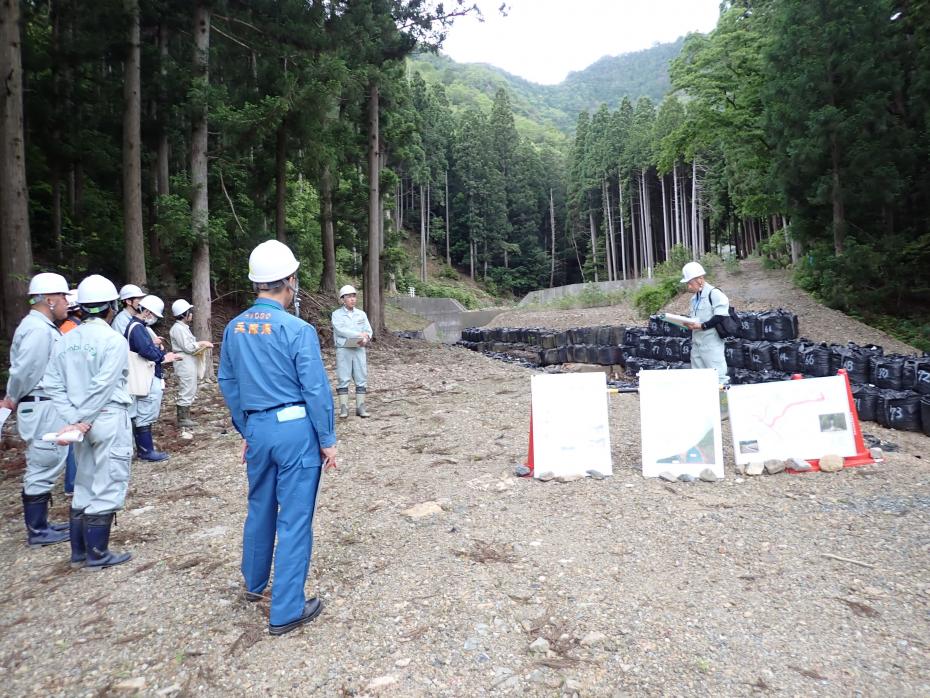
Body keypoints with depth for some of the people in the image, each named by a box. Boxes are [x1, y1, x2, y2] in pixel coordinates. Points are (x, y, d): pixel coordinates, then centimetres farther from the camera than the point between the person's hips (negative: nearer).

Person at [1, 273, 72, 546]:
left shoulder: (43, 327, 14)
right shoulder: (38, 329, -18)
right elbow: (23, 370, -19)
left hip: (49, 407, 10)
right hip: (42, 409, -10)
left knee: (43, 468, 17)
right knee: (43, 468, -1)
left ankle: (39, 524, 28)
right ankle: (37, 531, 9)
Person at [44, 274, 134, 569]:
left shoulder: (66, 340, 5)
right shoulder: (114, 340, -12)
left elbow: (54, 384, 0)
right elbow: (102, 387, -18)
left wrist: (73, 419, -5)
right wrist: (81, 420, -12)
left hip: (81, 421, 6)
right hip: (109, 420, -6)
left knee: (84, 485, 18)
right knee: (106, 487, 4)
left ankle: (79, 552, 27)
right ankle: (97, 554, 12)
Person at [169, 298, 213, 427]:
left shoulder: (184, 327, 18)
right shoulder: (178, 328, -14)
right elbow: (188, 347, -18)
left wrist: (201, 344, 7)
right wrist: (202, 343, -10)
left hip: (189, 365, 11)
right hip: (185, 365, -11)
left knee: (189, 392, 14)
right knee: (186, 392, -5)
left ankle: (185, 416, 21)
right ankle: (182, 419, 1)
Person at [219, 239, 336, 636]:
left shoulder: (235, 328, 4)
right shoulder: (298, 330, -15)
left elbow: (228, 385, 11)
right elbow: (316, 389, -14)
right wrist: (327, 440, -4)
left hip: (257, 429, 6)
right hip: (296, 429, -6)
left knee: (260, 509, 24)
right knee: (294, 519, 4)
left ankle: (254, 584, 45)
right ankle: (286, 612, 13)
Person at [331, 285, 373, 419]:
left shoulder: (361, 314, 12)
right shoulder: (337, 314, 0)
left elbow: (369, 331, 5)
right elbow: (340, 330, -14)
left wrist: (365, 339, -17)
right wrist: (359, 334, -18)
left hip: (359, 349, 3)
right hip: (343, 350, -3)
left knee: (361, 378, 2)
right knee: (343, 379, -2)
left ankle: (360, 407, 8)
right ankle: (344, 408, 2)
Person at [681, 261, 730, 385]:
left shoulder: (714, 293, -10)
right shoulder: (694, 298, 16)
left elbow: (720, 317, -17)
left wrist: (701, 326, -21)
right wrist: (690, 324, 2)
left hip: (711, 343, -8)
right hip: (697, 343, 8)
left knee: (717, 376, -6)